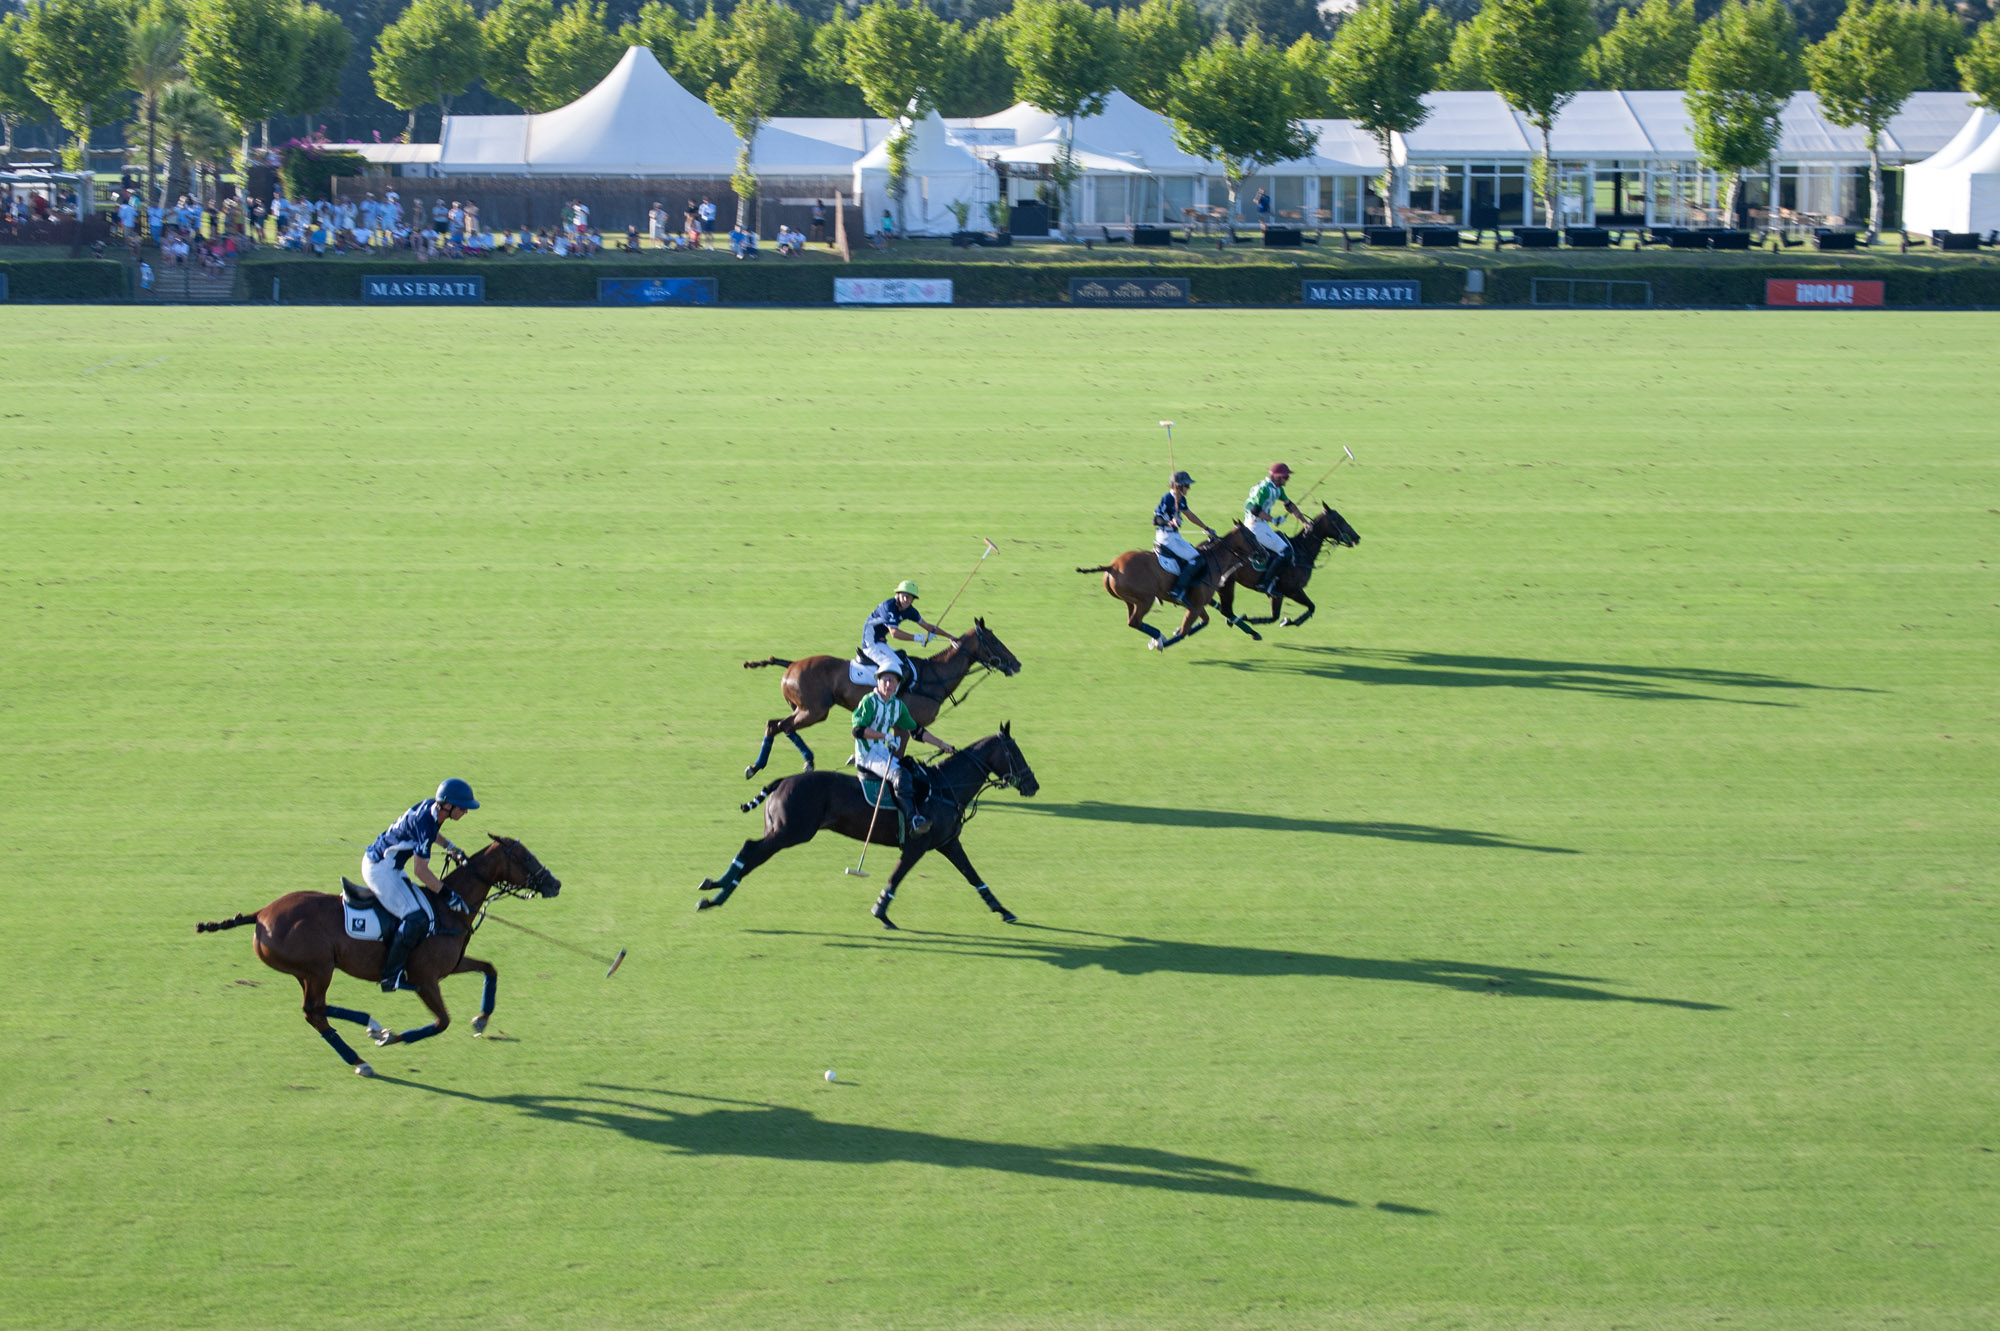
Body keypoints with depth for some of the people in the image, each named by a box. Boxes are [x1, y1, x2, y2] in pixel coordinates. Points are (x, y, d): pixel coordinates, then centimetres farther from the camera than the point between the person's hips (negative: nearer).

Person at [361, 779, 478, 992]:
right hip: (380, 869, -11)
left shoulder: (431, 807, 0)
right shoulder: (425, 824, -28)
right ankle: (391, 977, -16)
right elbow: (421, 871, -26)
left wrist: (452, 849, 17)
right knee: (415, 919, -21)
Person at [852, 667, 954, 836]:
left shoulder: (897, 705, 11)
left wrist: (942, 745, 17)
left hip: (884, 752, 8)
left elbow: (916, 731, 19)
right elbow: (858, 730, -20)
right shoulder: (869, 701, -10)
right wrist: (886, 736, -27)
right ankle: (914, 821, -36)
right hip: (867, 755, -8)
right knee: (899, 775, -29)